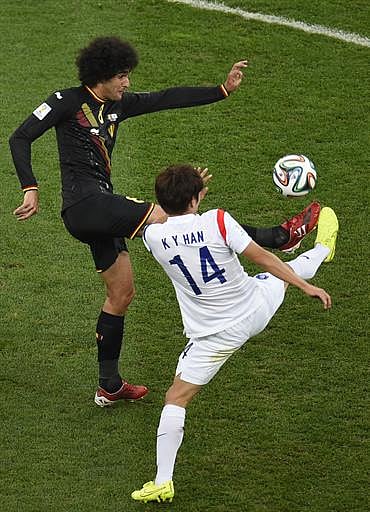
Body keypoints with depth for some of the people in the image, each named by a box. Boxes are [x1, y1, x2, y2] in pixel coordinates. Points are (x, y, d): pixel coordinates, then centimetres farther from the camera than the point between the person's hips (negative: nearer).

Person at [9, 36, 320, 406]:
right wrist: (30, 189, -20)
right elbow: (20, 138, -9)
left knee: (121, 294, 14)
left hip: (101, 209, 10)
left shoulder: (117, 105, 15)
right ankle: (277, 237, -15)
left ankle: (109, 386, 23)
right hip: (84, 204, -10)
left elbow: (168, 99, 15)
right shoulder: (67, 101, -5)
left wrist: (223, 90, 10)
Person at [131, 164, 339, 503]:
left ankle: (163, 482, -2)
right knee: (290, 271, 32)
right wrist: (307, 288, -2)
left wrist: (185, 192, 26)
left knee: (176, 399, 5)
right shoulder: (217, 221, -18)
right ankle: (323, 250, 66)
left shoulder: (153, 237, -13)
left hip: (214, 335, -1)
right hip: (256, 309, 1)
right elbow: (262, 258, -11)